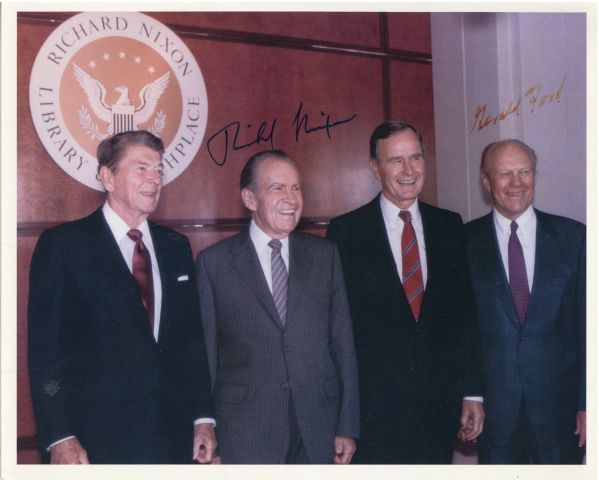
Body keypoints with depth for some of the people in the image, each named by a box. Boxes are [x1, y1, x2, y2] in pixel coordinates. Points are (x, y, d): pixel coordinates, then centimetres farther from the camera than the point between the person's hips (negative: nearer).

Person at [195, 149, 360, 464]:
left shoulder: (324, 254, 4)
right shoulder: (213, 262, -2)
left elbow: (342, 343, 4)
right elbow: (205, 355, -1)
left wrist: (348, 426, 2)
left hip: (318, 434, 2)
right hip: (244, 437, -2)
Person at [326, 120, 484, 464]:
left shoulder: (449, 226, 5)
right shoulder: (345, 232, -5)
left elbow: (465, 314, 7)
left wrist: (472, 393, 5)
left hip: (440, 404, 3)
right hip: (374, 409, -3)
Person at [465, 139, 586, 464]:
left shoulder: (573, 236, -1)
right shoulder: (465, 242, -3)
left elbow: (587, 324, 0)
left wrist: (587, 402, -3)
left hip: (560, 405, 1)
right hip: (494, 408, 0)